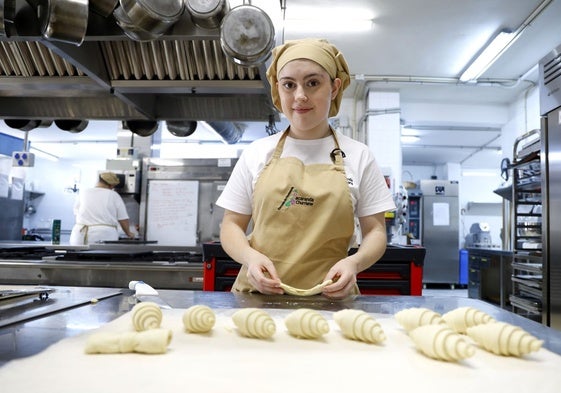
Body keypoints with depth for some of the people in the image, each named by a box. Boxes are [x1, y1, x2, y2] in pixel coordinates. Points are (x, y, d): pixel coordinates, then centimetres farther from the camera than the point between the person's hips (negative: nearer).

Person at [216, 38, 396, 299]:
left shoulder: (358, 156, 6)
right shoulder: (257, 153, 8)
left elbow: (375, 231, 8)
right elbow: (231, 225, 10)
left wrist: (354, 262, -14)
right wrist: (250, 256, -12)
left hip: (329, 297, 0)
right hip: (259, 295, 1)